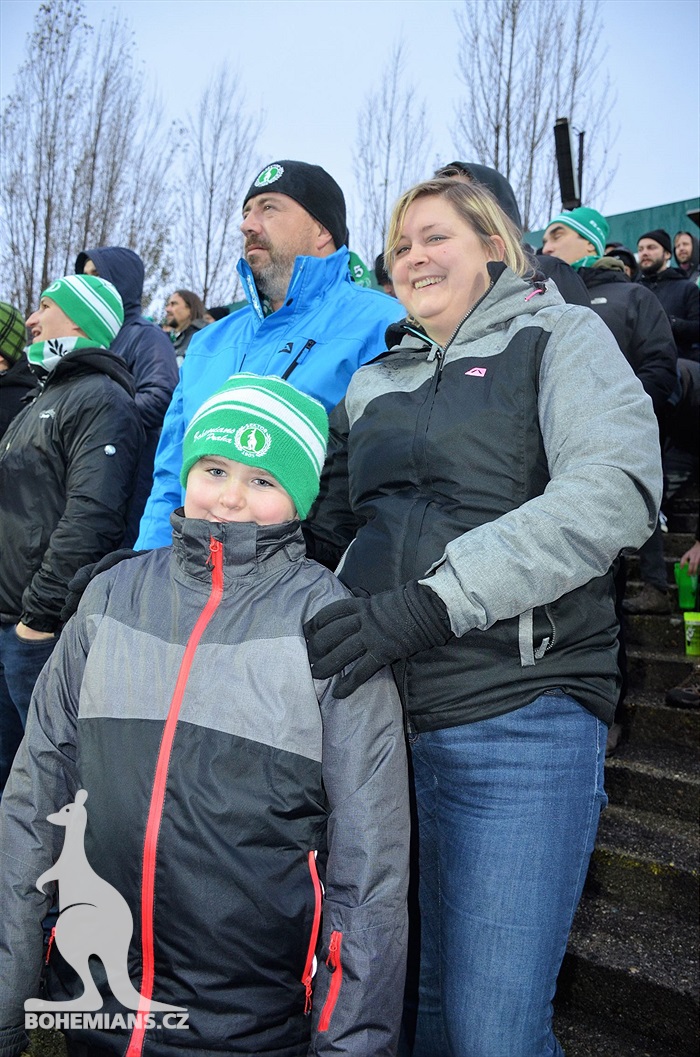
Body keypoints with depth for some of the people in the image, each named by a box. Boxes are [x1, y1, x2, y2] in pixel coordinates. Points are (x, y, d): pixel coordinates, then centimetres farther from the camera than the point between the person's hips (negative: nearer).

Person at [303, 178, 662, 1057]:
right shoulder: (373, 382, 19)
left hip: (519, 720, -5)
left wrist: (432, 601, -24)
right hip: (380, 707, 5)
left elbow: (617, 489, -15)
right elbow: (322, 527, 23)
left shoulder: (559, 336, 3)